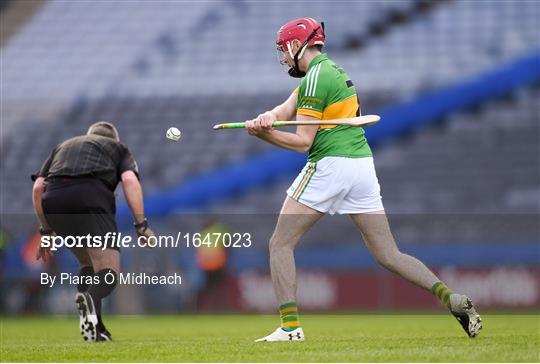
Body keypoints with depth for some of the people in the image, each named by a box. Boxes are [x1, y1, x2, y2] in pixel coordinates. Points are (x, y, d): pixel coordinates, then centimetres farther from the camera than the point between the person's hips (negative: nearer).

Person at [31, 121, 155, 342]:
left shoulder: (62, 147, 37)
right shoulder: (118, 148, 29)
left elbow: (38, 187, 23)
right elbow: (129, 180, 7)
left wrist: (46, 231, 28)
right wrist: (141, 225, 2)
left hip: (53, 200, 4)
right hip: (92, 195, -4)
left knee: (88, 265, 24)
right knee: (108, 270, -6)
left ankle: (95, 330, 9)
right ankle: (91, 298, -41)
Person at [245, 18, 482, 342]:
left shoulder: (316, 77, -7)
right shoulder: (334, 71, 21)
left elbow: (302, 142, -10)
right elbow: (284, 111, 10)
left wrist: (262, 132, -17)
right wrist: (266, 118, -11)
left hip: (331, 166, -9)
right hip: (363, 166, 9)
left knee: (281, 244, 0)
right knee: (388, 254, 7)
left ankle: (290, 326, -7)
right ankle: (451, 298, -9)